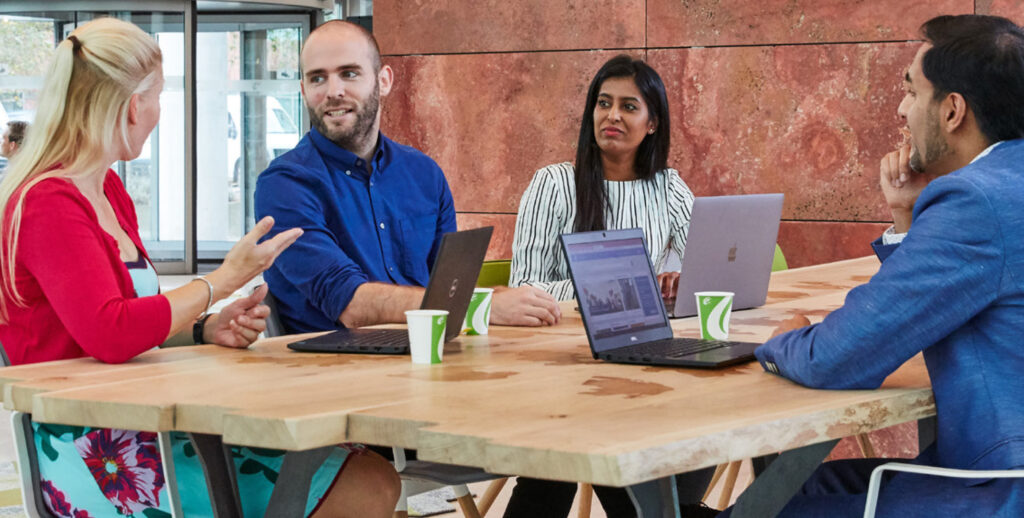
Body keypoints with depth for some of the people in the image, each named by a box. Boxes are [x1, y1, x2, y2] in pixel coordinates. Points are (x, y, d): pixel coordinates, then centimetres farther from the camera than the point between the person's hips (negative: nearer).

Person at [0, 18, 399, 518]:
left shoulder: (106, 189, 16)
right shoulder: (47, 204, -15)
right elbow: (111, 336, -27)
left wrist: (207, 328, 0)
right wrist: (226, 278, -15)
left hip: (146, 428, 10)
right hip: (98, 458, -10)